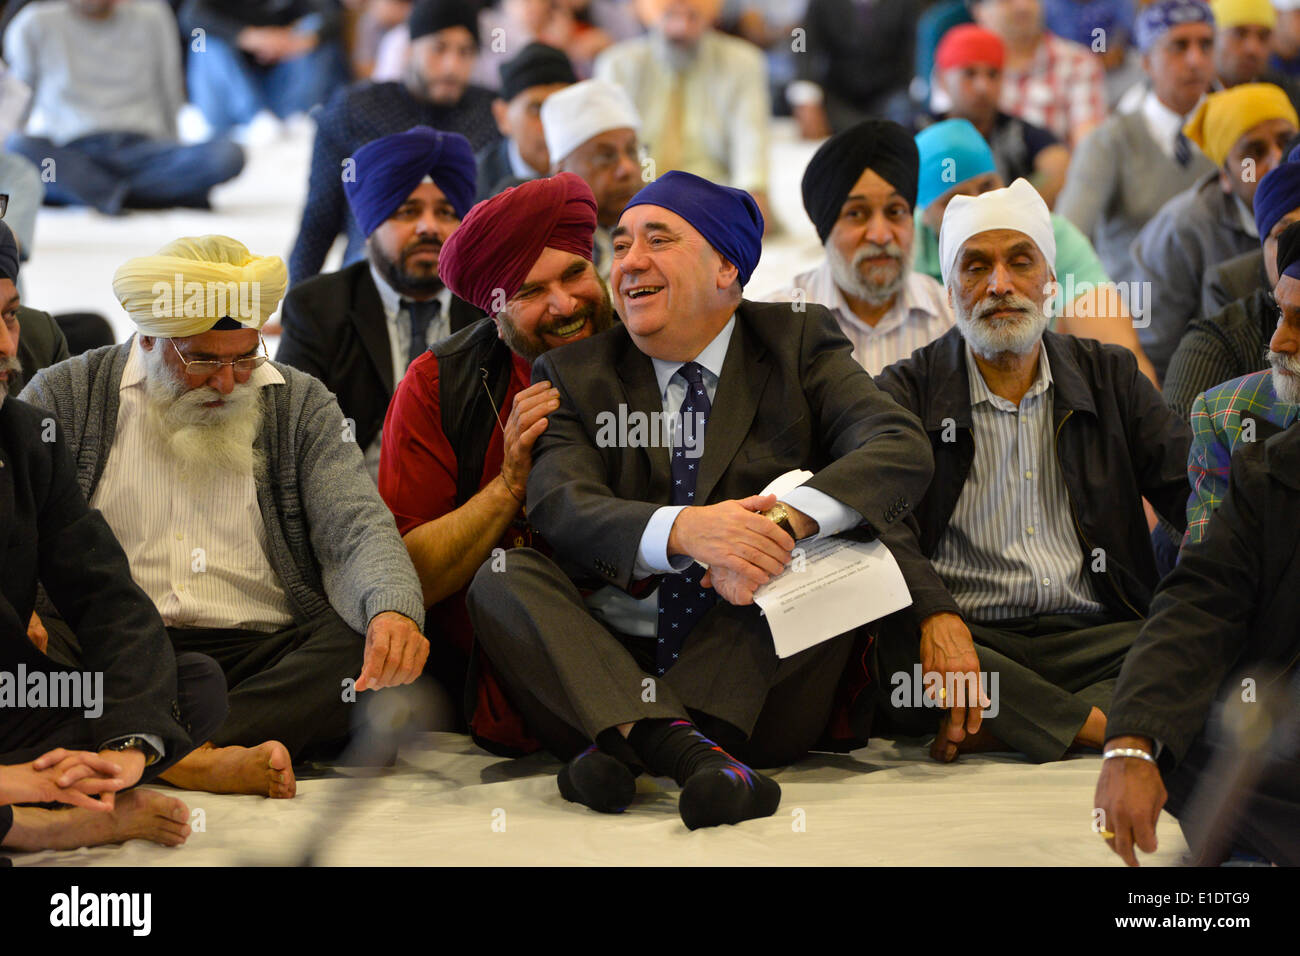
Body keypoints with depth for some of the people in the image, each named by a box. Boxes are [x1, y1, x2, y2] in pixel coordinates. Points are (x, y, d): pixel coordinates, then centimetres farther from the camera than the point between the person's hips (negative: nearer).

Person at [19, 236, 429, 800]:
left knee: (369, 647, -29)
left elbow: (354, 526, -1)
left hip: (264, 656, 1)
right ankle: (213, 759, -43)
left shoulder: (301, 406, 12)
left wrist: (394, 609, -24)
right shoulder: (67, 395, 10)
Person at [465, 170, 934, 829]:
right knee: (504, 576, -20)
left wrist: (784, 522, -30)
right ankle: (677, 746, -43)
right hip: (608, 670, 1)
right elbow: (558, 507, -10)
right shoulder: (573, 374, 9)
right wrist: (683, 529, -31)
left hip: (755, 678, -1)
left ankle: (625, 746, -33)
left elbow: (903, 452, -10)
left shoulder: (797, 346, 7)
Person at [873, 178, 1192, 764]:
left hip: (1096, 638, 3)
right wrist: (935, 614, -29)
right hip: (967, 640, -2)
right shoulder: (909, 391, 8)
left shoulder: (1111, 378, 17)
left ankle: (998, 730, -29)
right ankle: (1098, 726, -28)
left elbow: (1193, 491, 8)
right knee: (897, 647, -35)